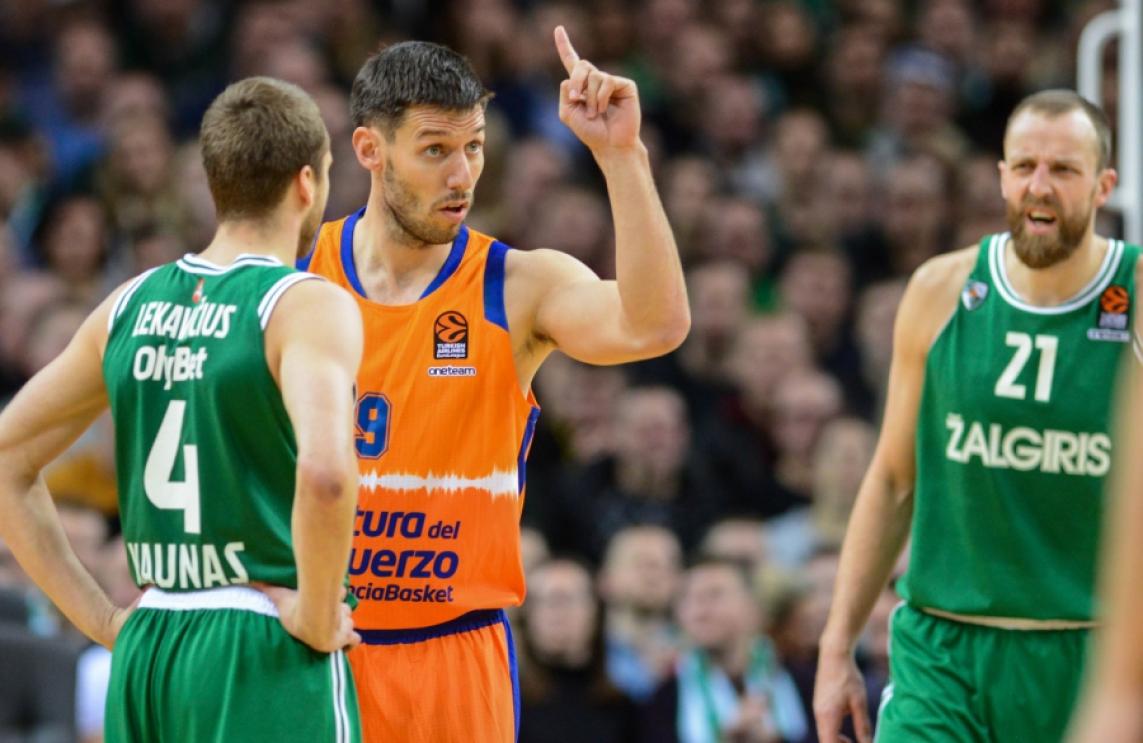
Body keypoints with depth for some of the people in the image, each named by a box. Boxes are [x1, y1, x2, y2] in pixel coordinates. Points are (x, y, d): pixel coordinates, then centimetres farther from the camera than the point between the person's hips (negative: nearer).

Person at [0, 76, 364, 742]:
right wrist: (316, 618, -13)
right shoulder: (307, 306, -9)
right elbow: (324, 471, -27)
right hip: (267, 656, -7)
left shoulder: (131, 306, 11)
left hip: (145, 653, 7)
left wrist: (102, 619, 14)